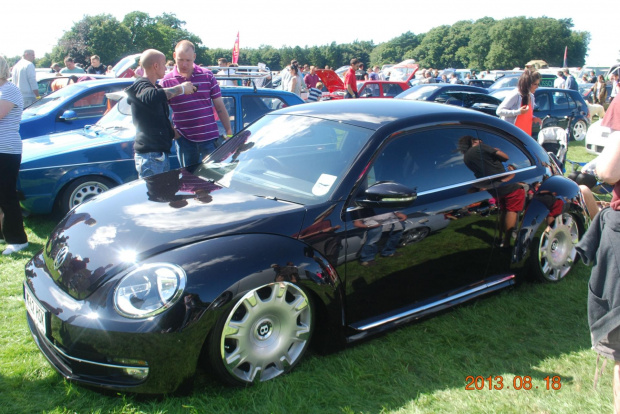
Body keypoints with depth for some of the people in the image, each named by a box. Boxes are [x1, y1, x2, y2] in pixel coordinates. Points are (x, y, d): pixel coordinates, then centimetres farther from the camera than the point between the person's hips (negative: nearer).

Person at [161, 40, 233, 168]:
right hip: (184, 139, 0)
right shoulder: (167, 81, 1)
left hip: (209, 137, 0)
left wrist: (229, 132, 3)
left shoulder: (207, 75, 3)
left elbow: (220, 107, 5)